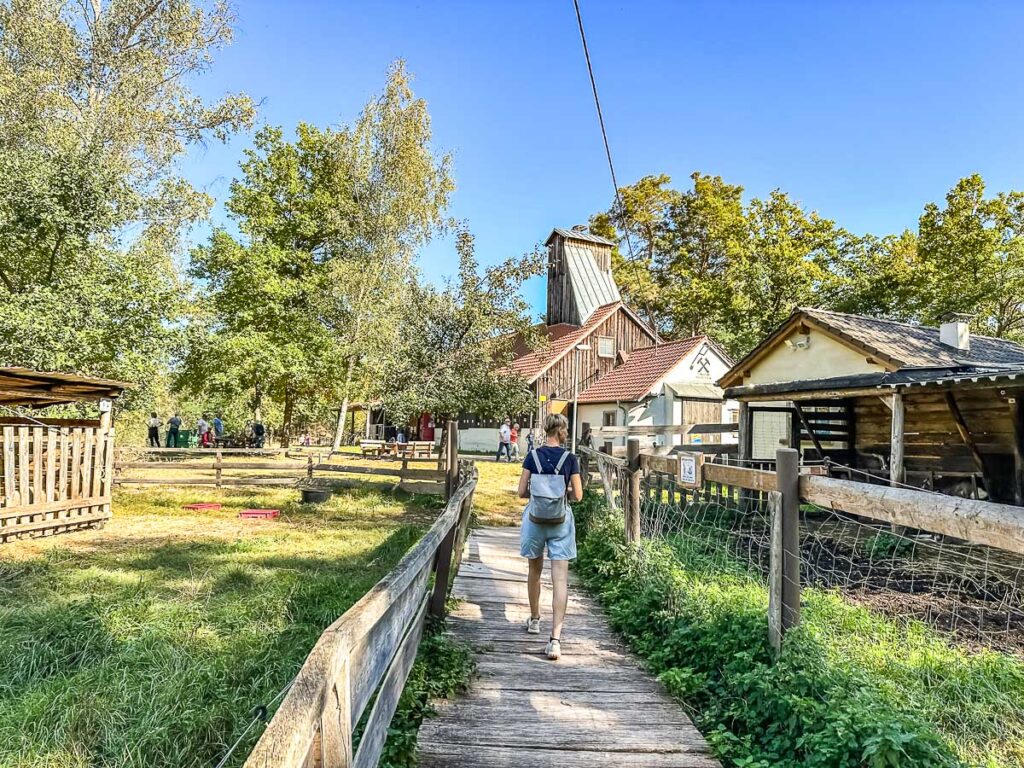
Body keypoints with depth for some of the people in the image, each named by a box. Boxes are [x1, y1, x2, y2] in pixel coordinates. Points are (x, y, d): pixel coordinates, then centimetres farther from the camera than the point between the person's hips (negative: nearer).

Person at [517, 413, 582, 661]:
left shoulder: (532, 456, -5)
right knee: (560, 579, -2)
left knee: (535, 571, 22)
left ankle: (534, 620, 40)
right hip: (560, 523, -2)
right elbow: (577, 495, -6)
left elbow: (522, 492, -5)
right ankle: (555, 638, -10)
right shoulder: (570, 459, -7)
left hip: (535, 520, 2)